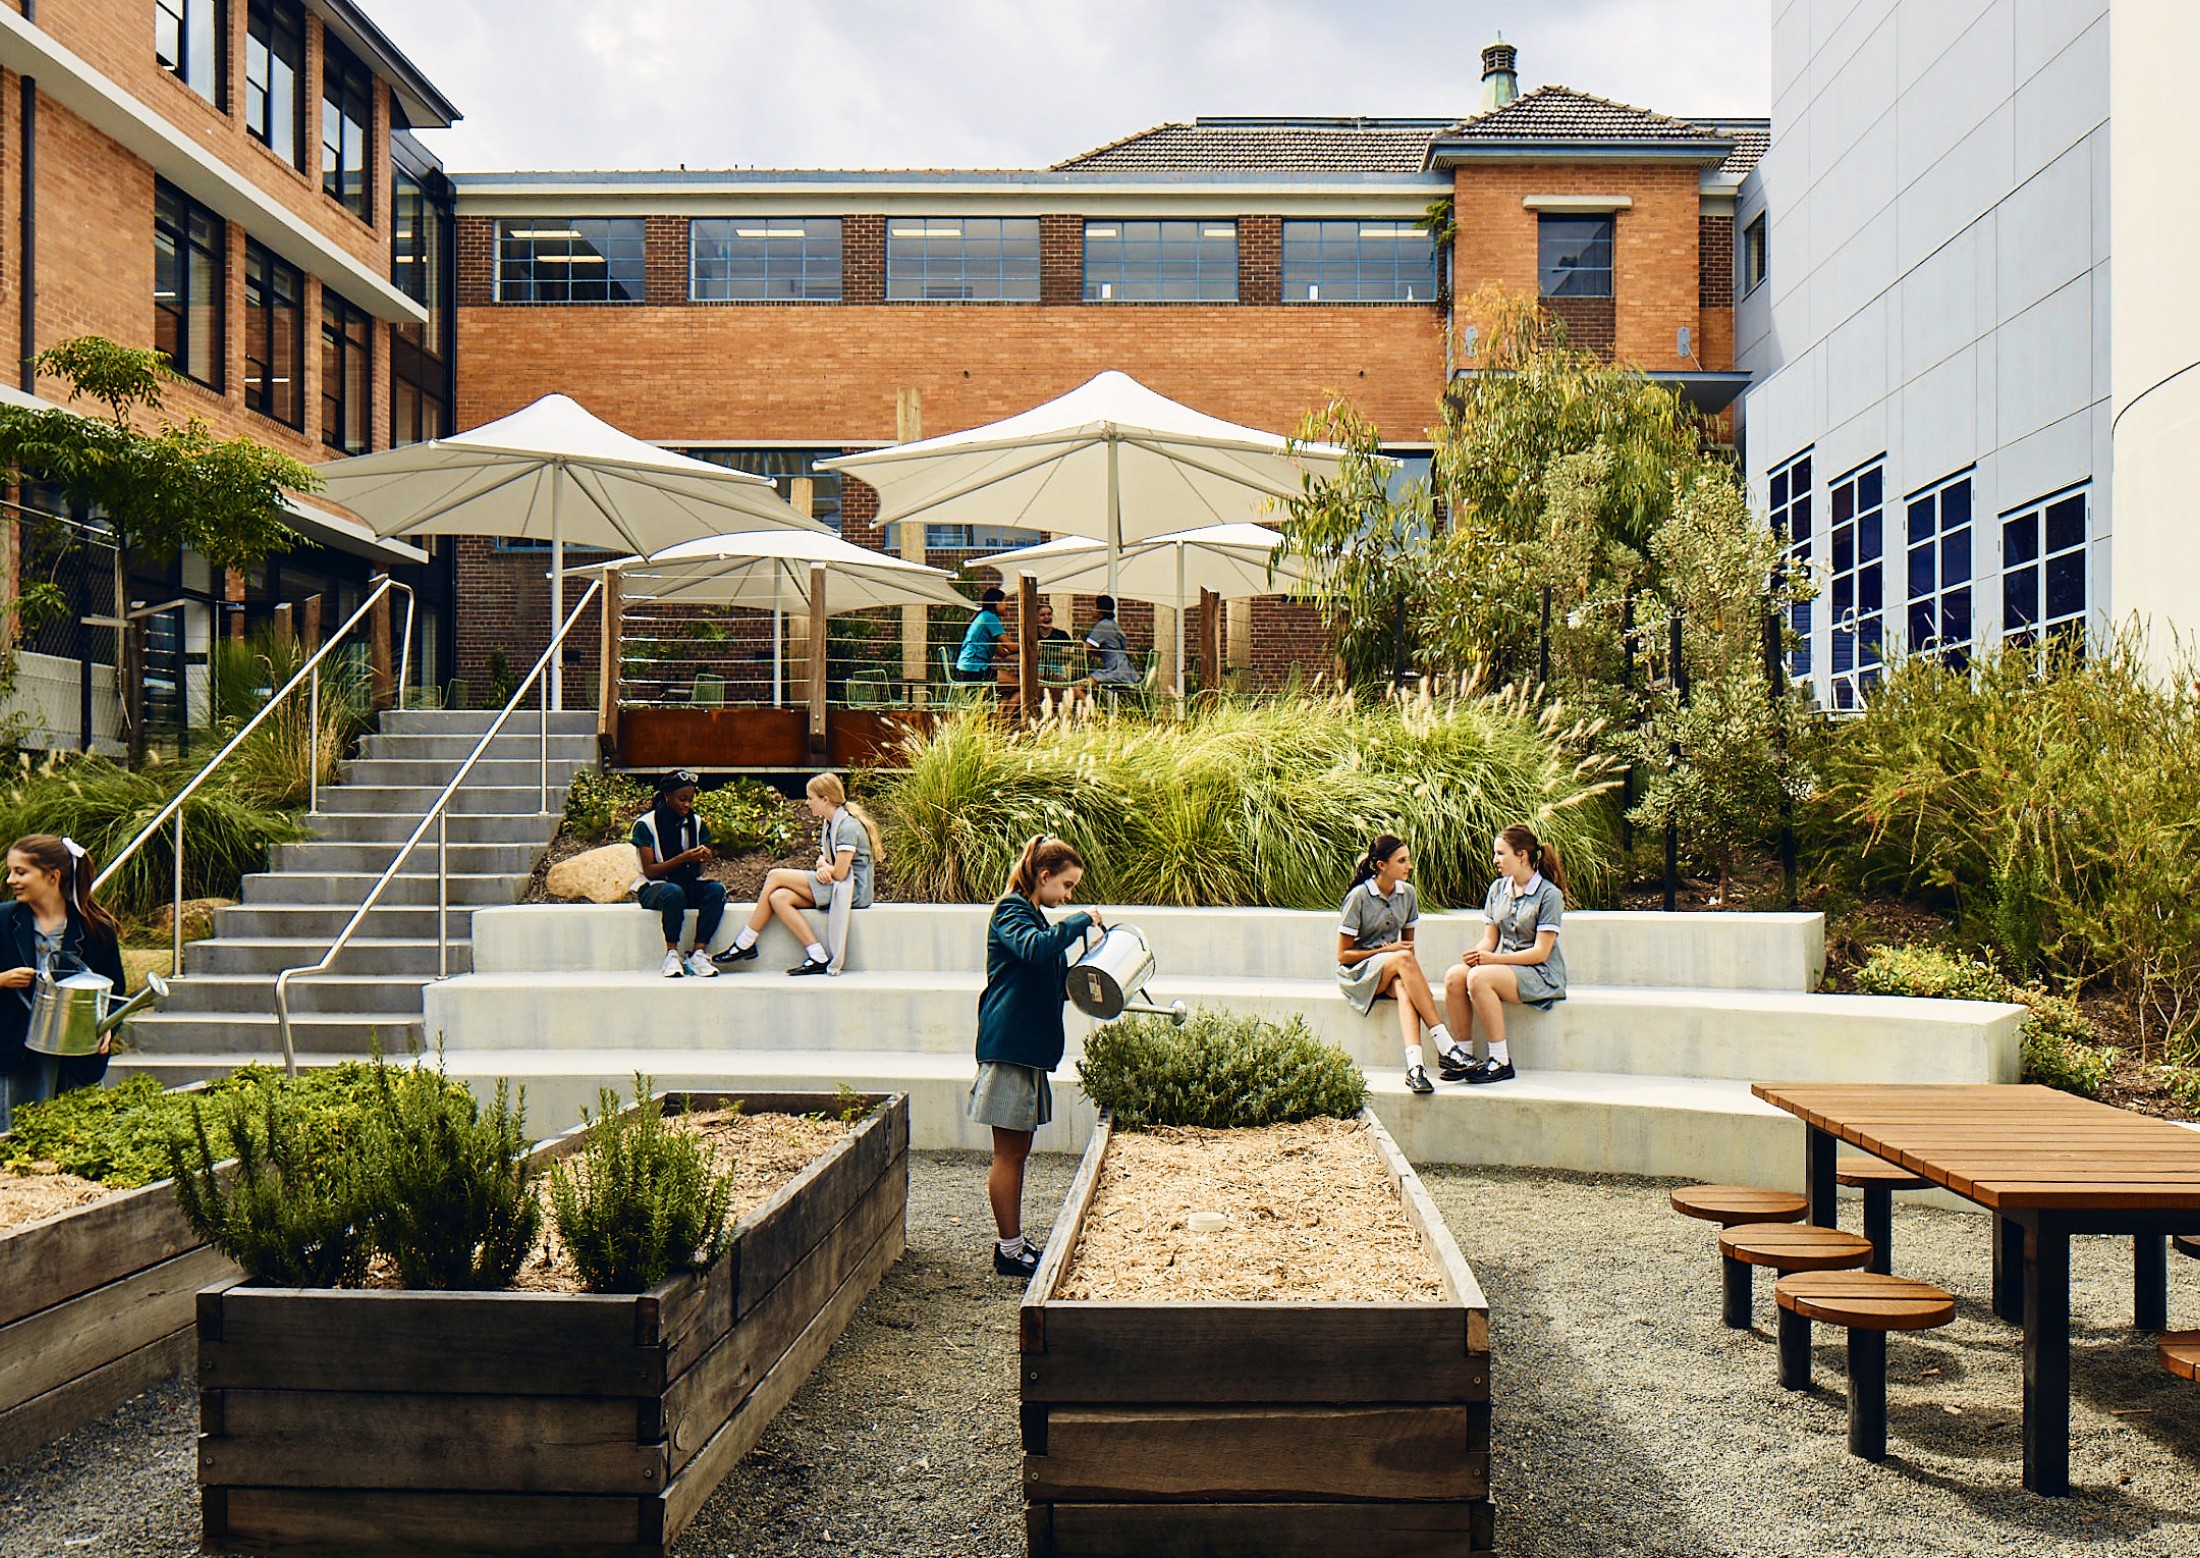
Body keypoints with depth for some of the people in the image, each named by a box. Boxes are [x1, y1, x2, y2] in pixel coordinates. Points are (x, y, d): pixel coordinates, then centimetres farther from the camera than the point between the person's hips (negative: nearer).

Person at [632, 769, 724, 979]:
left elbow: (697, 872, 5)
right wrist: (682, 859, -25)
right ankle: (671, 953, -27)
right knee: (674, 892, -39)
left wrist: (701, 859, -19)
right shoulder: (646, 824, -7)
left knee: (717, 889, -28)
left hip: (689, 885, 4)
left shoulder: (696, 824, 7)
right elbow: (650, 871, -12)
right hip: (654, 888, -4)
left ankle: (699, 952, -30)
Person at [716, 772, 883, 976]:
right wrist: (823, 867, -7)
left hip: (852, 890, -10)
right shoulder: (830, 823, 16)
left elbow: (839, 873, -20)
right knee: (778, 898, -13)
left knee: (775, 875, -12)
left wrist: (826, 869, 2)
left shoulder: (847, 826, -15)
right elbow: (823, 859, 18)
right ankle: (818, 958, -19)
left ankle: (744, 944, -5)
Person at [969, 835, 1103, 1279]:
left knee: (1016, 1151, 13)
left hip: (1029, 1048, 10)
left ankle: (1014, 1243, 19)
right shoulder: (1010, 912, -9)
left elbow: (1055, 978, 26)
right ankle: (1009, 1251, 2)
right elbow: (1034, 948, -31)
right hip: (1008, 1046, -10)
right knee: (1008, 1153, -3)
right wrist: (1081, 922, -21)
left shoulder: (1033, 915, 21)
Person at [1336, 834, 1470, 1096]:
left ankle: (1414, 1066, -53)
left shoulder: (1408, 893, 4)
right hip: (1358, 972, -4)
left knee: (1404, 988, -35)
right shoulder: (1358, 897, -11)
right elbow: (1343, 955, -9)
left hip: (1393, 973, 4)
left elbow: (1408, 943, 14)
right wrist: (1386, 951, -15)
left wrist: (1408, 967, -8)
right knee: (1404, 958, -35)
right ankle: (1444, 1045, -39)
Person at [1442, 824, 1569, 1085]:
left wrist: (1492, 958, -21)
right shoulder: (1498, 889, 12)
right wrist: (1477, 953, -13)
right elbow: (1490, 939, 12)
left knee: (1479, 977, -33)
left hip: (1541, 975, -6)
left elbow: (1540, 952, -14)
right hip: (1505, 965, 6)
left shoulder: (1550, 894, -9)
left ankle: (1501, 1062, -25)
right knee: (1454, 975, -23)